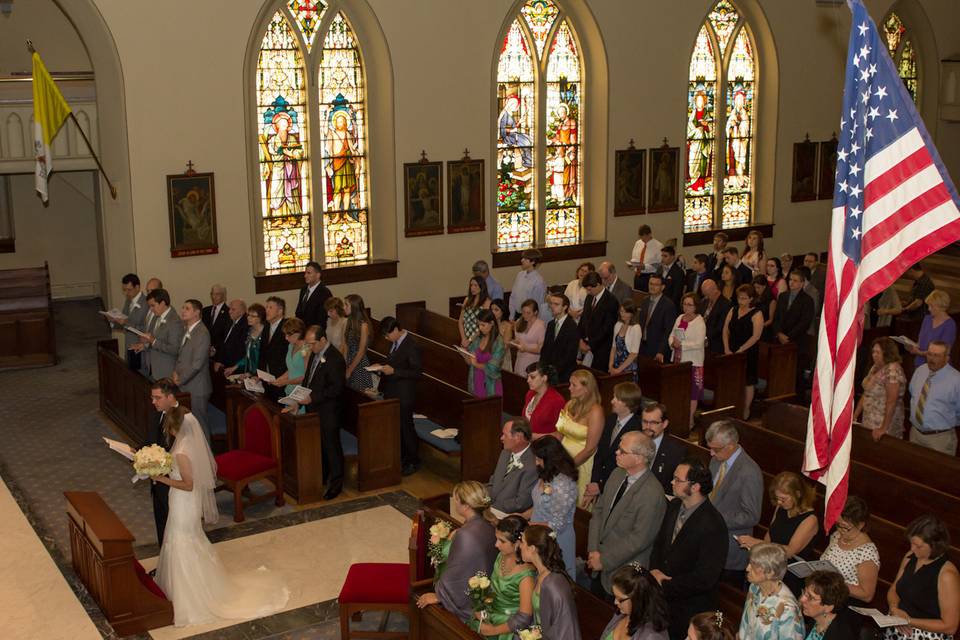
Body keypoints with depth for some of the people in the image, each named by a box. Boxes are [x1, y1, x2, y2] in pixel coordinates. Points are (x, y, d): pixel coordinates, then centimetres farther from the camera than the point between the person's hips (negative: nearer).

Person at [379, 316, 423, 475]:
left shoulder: (411, 346, -21)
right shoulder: (395, 342, 5)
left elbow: (417, 371, -21)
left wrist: (393, 371, -24)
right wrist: (384, 367, 1)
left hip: (403, 395, -8)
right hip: (392, 392, 8)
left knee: (406, 427, 3)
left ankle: (413, 462, 17)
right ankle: (401, 457, 32)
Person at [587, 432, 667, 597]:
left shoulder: (652, 494, -25)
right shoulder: (617, 474, -1)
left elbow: (639, 539, -23)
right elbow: (598, 510, 6)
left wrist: (604, 560, -15)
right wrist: (593, 550, -5)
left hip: (623, 574, -7)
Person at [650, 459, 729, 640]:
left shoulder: (713, 525, -25)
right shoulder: (674, 506, -1)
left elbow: (705, 577, -24)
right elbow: (660, 542, 12)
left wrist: (665, 587, -19)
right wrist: (654, 569, -7)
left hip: (690, 611, -7)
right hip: (662, 600, 7)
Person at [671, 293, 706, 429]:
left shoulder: (699, 322, -11)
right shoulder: (679, 318, 10)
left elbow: (699, 344, -19)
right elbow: (672, 335, 14)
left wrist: (681, 345, -18)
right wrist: (673, 343, -7)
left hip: (693, 362, -6)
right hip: (678, 360, 6)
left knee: (692, 392, 0)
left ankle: (690, 420, 7)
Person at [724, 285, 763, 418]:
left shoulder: (756, 314, -7)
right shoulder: (733, 311, 9)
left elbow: (755, 336, -15)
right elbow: (726, 331, 8)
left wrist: (740, 351, -17)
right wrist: (727, 349, -4)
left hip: (748, 354, -5)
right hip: (732, 354, 5)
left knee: (747, 382, 2)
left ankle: (745, 411, 13)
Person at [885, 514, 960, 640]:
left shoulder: (947, 575, -17)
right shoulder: (910, 557, 3)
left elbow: (949, 627, -14)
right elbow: (893, 590, 15)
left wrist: (909, 621, -17)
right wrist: (894, 609, -6)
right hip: (897, 627, 6)